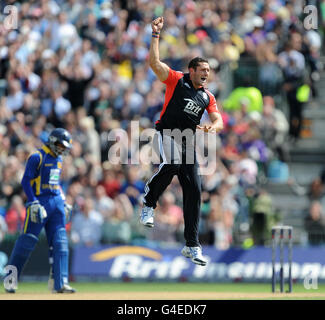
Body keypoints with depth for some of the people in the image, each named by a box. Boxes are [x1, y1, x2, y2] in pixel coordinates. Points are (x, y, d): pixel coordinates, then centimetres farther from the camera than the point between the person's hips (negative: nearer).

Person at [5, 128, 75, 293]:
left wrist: (64, 202, 18)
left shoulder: (58, 159, 16)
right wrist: (34, 204, -19)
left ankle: (60, 283, -5)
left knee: (60, 243, -2)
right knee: (27, 241, -4)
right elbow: (26, 181, -12)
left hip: (57, 203, 7)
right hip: (40, 201, -7)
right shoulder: (37, 157, -8)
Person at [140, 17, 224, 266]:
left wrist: (213, 127, -15)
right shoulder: (176, 80, 2)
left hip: (188, 140, 5)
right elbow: (154, 62, -9)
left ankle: (192, 246, 4)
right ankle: (149, 203, -12)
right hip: (167, 132, -5)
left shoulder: (208, 97, 15)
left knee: (194, 190, -1)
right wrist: (156, 35, -13)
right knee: (170, 165, -37)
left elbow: (219, 121, 8)